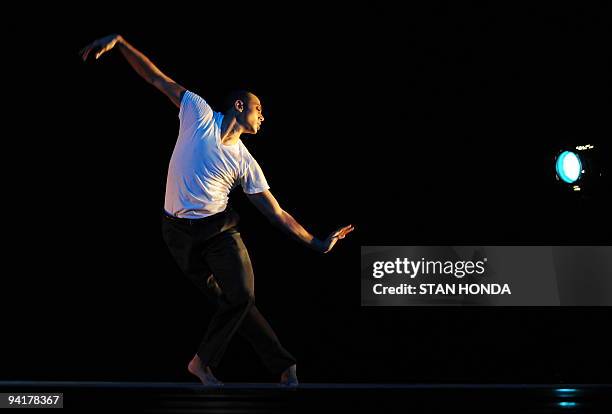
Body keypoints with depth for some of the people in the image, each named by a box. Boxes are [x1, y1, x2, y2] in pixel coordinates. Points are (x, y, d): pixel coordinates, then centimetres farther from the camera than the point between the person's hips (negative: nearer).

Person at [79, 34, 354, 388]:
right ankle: (283, 364, 12)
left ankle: (203, 362, 12)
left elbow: (277, 213, 1)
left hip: (220, 227, 3)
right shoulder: (200, 114, -2)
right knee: (230, 299, 1)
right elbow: (158, 79, -2)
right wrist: (118, 42, -9)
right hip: (180, 231, -2)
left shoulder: (246, 163, 1)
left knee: (241, 296, -11)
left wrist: (316, 243, -5)